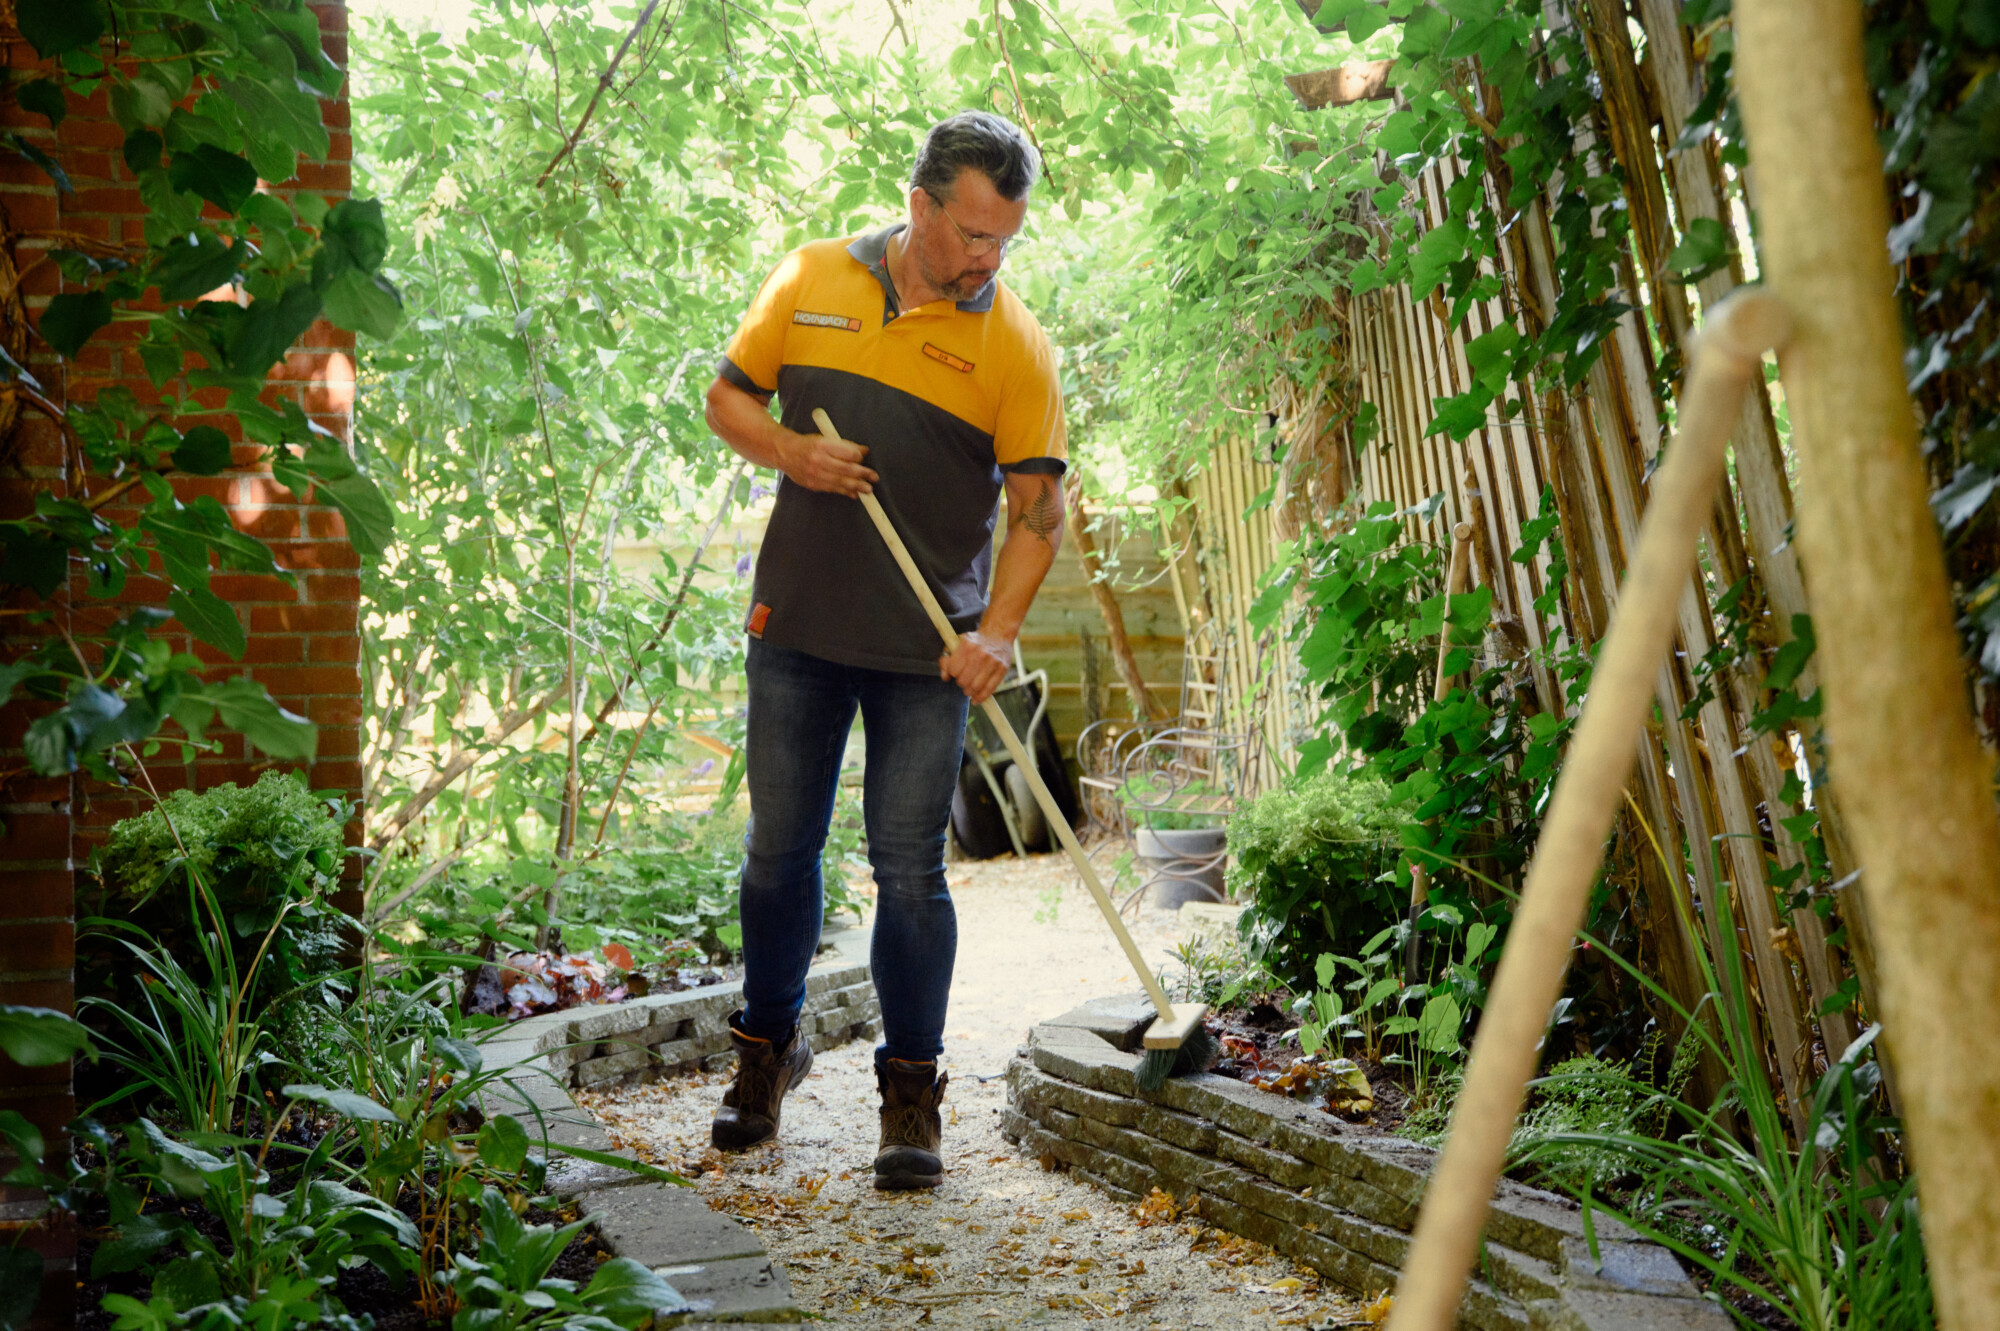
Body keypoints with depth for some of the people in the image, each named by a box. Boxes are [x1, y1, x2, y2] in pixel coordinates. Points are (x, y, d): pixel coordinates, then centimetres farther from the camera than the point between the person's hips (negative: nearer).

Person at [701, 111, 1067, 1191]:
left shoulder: (1013, 343, -4)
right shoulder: (812, 280, 3)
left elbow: (1038, 506, -6)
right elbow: (728, 398, 12)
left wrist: (998, 629, -20)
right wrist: (789, 452, -9)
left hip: (927, 651, -2)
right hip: (797, 626, 3)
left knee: (909, 867, -1)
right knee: (778, 849, 12)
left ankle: (911, 1092, 12)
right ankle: (768, 1043, 32)